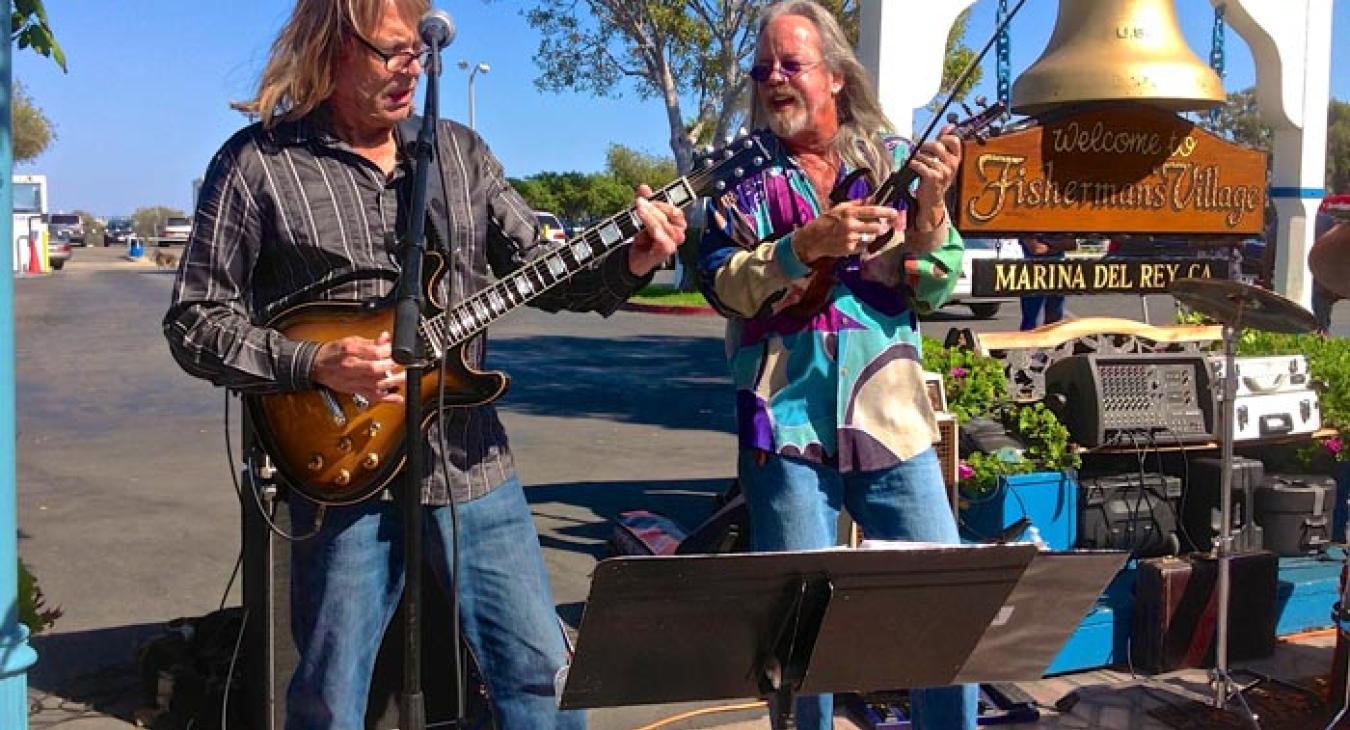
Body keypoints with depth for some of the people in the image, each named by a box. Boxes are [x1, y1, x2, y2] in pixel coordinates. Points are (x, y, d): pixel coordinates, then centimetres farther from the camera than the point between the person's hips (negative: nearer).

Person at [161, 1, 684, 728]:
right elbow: (194, 322, -4)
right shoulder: (256, 161, -4)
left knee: (540, 670, 10)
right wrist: (313, 363, -18)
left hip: (472, 464, 4)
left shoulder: (459, 150, 8)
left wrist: (627, 263, -11)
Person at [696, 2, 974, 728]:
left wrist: (929, 207, -14)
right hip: (787, 422, -1)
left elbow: (934, 288, 4)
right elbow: (719, 281, -9)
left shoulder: (892, 159, 7)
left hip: (890, 418, 2)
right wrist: (808, 243, -22)